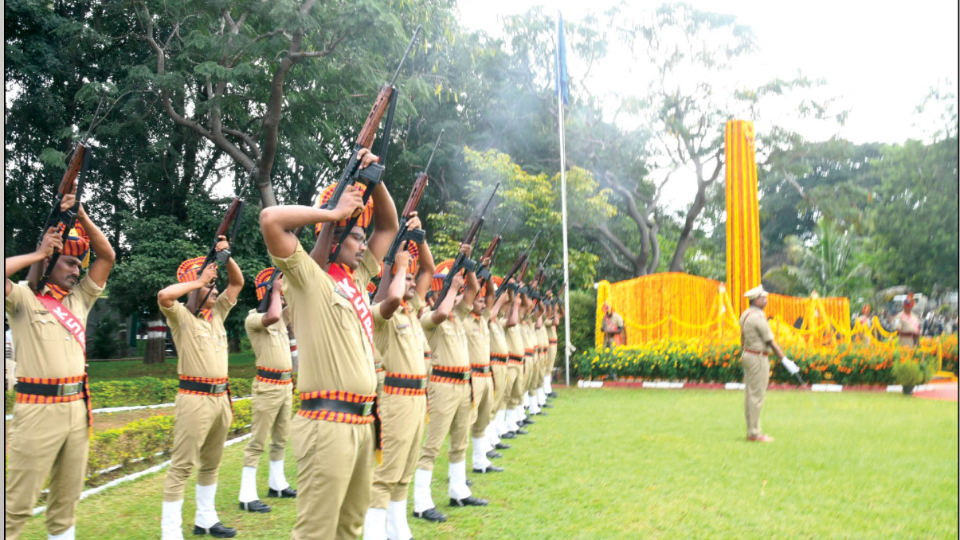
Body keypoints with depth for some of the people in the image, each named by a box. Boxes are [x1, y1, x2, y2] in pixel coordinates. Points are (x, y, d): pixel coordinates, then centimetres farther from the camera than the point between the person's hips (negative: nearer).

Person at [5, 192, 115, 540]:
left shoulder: (80, 298, 15)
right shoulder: (23, 298, -1)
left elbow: (107, 256, 13)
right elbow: (5, 273, -22)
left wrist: (81, 216, 3)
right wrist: (37, 254, -9)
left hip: (77, 407, 6)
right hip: (38, 408, -6)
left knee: (67, 498, 13)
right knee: (19, 502, -5)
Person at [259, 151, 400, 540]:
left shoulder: (357, 278, 16)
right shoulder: (308, 277, -5)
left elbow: (389, 227, 25)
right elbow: (271, 219, -19)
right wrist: (334, 212, -10)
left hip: (362, 422, 8)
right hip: (328, 424, -8)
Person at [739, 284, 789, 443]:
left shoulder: (745, 315, 10)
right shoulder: (758, 317, -18)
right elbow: (771, 342, -16)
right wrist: (784, 359, -10)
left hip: (747, 355, 10)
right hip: (758, 358, -10)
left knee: (749, 394, 11)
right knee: (757, 395, -5)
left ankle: (751, 431, 16)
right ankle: (754, 433, -3)